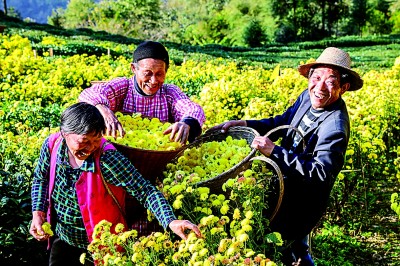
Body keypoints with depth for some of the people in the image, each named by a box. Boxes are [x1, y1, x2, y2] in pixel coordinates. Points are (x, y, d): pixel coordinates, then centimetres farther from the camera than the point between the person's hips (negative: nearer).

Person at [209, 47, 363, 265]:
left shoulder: (335, 126, -30)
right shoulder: (308, 97, -5)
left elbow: (322, 172, -36)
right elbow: (282, 122, 9)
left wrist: (274, 151, -38)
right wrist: (244, 124, -5)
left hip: (302, 202, -8)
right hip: (287, 187, 8)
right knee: (294, 246, 27)